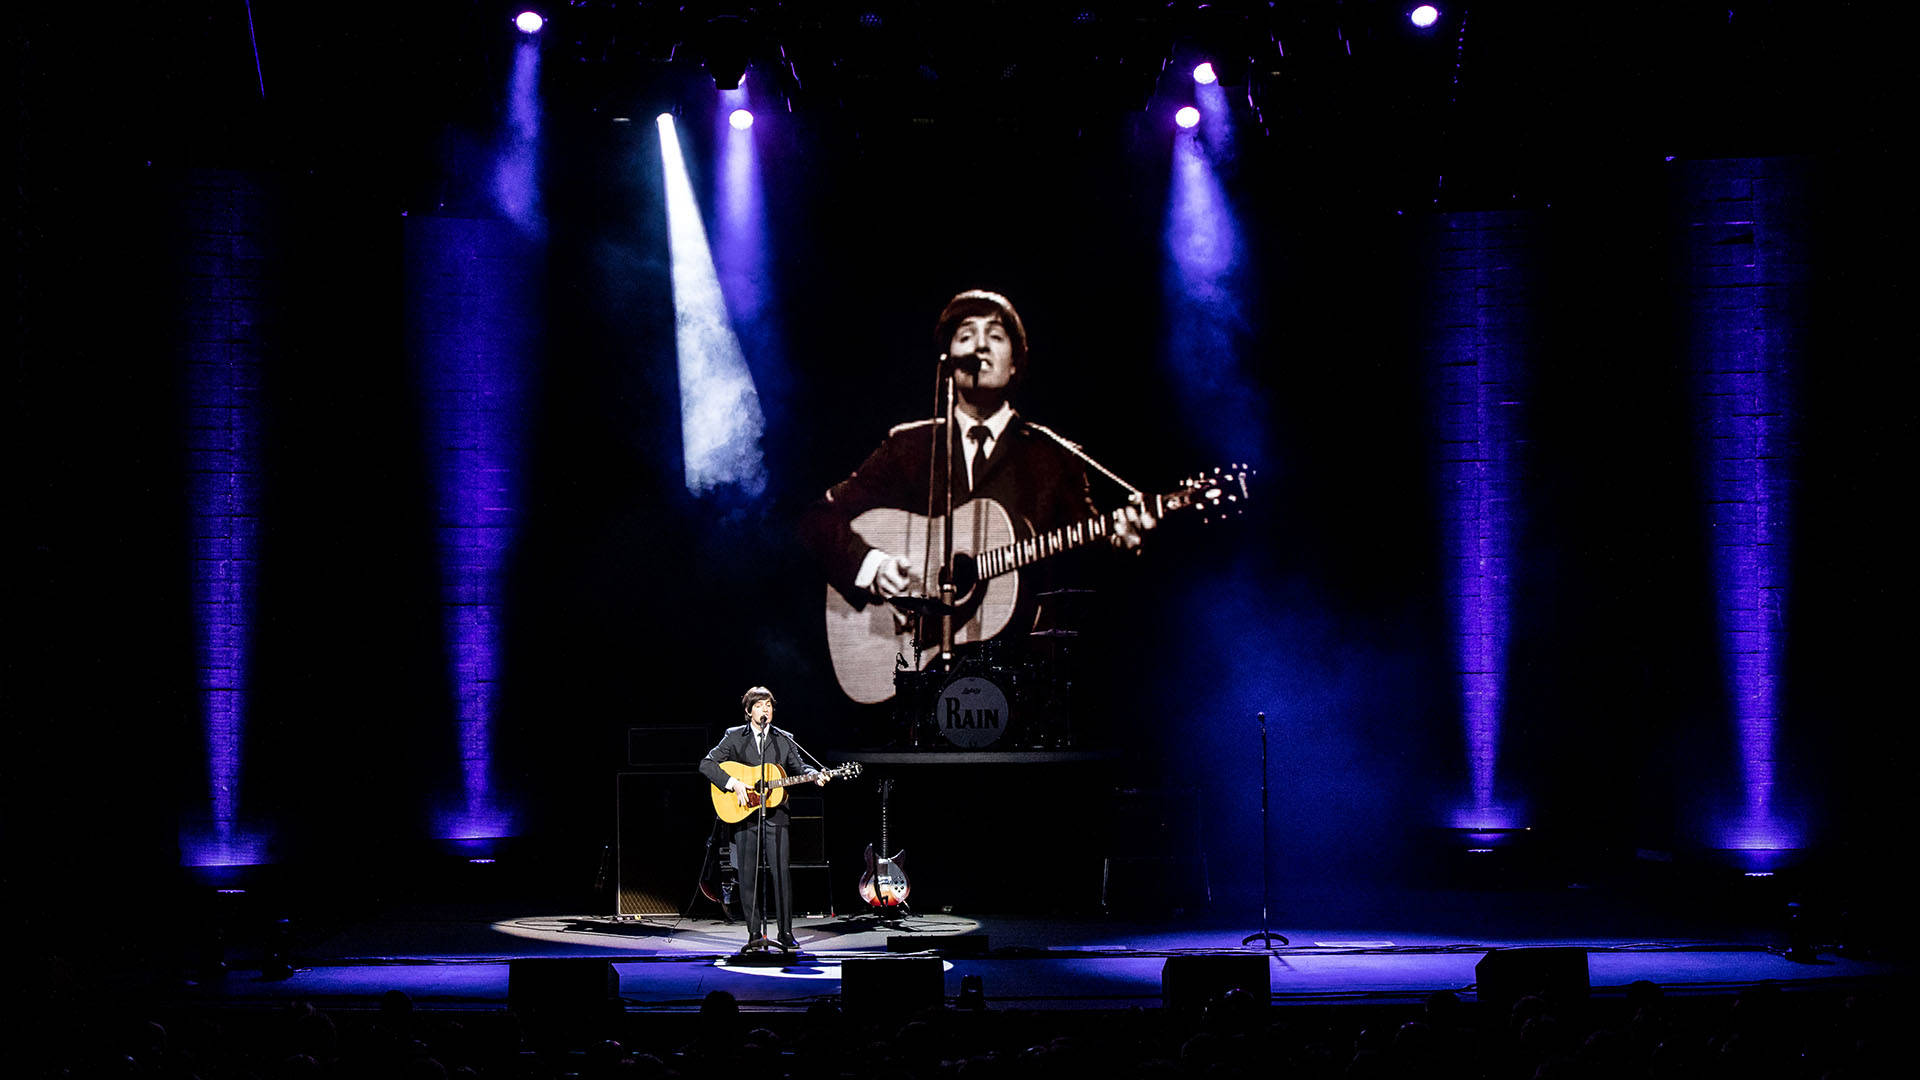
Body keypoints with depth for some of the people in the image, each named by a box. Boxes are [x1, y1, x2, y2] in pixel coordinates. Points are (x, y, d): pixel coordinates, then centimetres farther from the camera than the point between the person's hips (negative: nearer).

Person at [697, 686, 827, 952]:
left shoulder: (784, 740, 11)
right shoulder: (734, 737, 4)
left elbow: (799, 766, 16)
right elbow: (707, 764, -2)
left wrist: (815, 776, -6)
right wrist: (733, 783, -14)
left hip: (775, 814, 1)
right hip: (744, 815, -1)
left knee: (781, 871, -6)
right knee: (748, 875, 1)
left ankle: (786, 933, 1)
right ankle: (755, 934, 8)